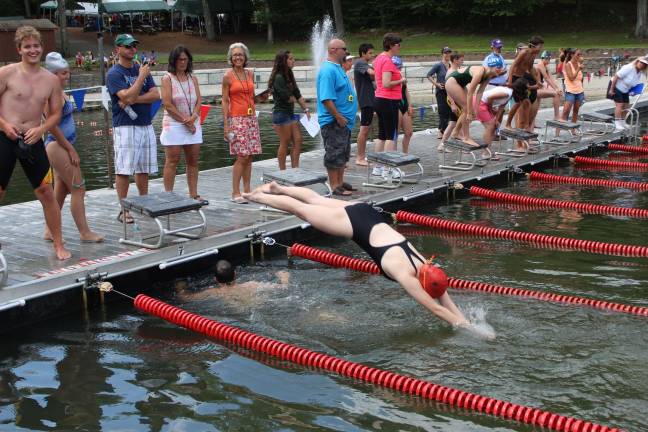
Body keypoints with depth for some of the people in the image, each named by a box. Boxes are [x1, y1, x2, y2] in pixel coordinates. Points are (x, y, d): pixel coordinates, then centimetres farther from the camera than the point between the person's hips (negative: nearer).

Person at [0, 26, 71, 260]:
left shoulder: (51, 80, 5)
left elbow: (56, 114, 9)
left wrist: (40, 129, -7)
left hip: (32, 140, 2)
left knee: (46, 192, 2)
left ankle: (58, 245, 12)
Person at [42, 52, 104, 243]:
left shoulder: (60, 92, 12)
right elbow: (52, 126, -20)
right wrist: (71, 150, -15)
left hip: (63, 145, 10)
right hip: (57, 146, -10)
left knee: (61, 190, 13)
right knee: (78, 188, -5)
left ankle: (50, 231, 20)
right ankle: (85, 232, 1)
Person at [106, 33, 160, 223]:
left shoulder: (142, 69, 14)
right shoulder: (114, 73, -5)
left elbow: (155, 95, 2)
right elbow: (127, 96, -19)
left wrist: (133, 100, -11)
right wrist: (142, 76, -13)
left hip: (146, 125, 6)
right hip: (125, 127, -6)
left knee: (144, 169, 11)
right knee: (123, 170, -4)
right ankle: (124, 211, 0)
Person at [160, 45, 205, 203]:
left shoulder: (193, 79, 13)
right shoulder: (167, 78, -2)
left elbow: (198, 101, 6)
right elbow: (168, 104, -10)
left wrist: (193, 118, -12)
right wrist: (185, 120, -11)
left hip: (193, 125, 5)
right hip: (173, 125, -5)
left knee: (193, 161, 6)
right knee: (172, 161, -3)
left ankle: (194, 194, 12)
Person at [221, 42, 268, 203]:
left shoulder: (250, 74, 12)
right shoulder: (228, 76, -4)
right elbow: (224, 101, -5)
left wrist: (261, 98, 0)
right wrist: (226, 125, -11)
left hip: (251, 118, 6)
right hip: (237, 119, -5)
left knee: (249, 157, 5)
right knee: (242, 157, -10)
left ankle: (247, 191, 13)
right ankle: (235, 193, -2)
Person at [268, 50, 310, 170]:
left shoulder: (289, 76, 12)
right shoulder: (278, 78, -15)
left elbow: (298, 95, 12)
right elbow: (286, 97, -17)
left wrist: (306, 109, 6)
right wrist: (294, 99, 4)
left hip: (290, 113, 9)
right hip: (281, 113, -9)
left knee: (298, 140, 5)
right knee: (285, 143, -2)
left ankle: (295, 168, 10)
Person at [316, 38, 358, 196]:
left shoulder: (338, 68, 14)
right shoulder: (328, 70, -18)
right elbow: (326, 99, -25)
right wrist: (339, 117, -22)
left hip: (344, 121, 10)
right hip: (333, 122, -10)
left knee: (343, 154, 16)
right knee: (334, 154, -3)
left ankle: (340, 182, 26)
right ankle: (335, 186, 3)